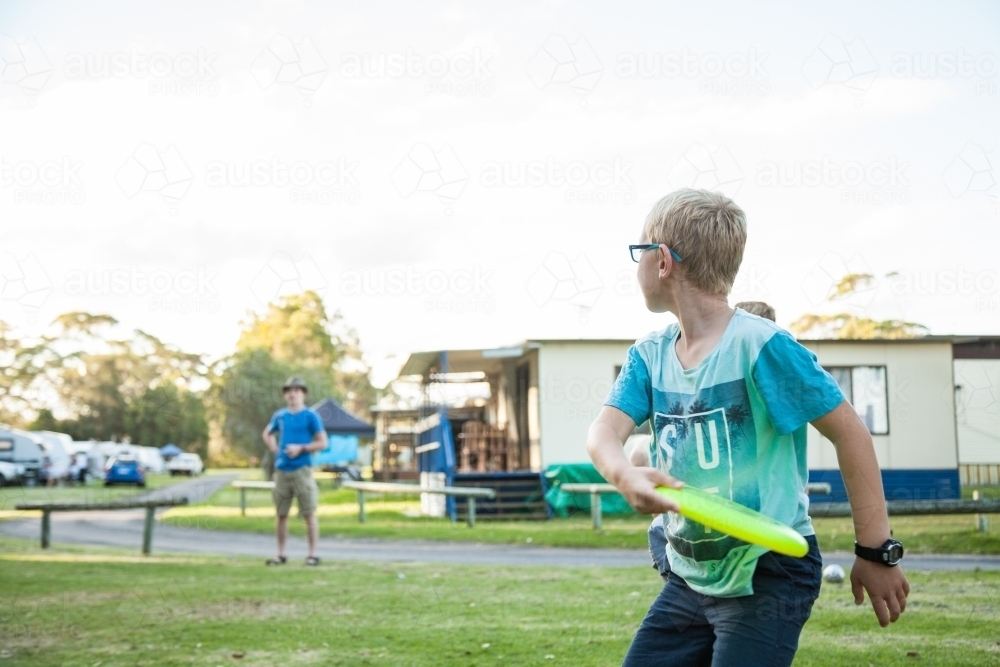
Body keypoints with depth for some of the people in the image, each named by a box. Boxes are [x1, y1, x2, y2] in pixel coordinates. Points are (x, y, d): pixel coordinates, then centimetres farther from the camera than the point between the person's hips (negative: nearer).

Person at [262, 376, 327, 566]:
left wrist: (301, 448, -13)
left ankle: (312, 554, 2)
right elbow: (267, 434, 28)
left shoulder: (310, 416, -2)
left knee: (309, 514, -3)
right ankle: (281, 554, 17)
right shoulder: (280, 416, 11)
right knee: (281, 514, 9)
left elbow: (322, 443, -4)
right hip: (281, 470, 5)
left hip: (302, 470, -5)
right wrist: (274, 449, 11)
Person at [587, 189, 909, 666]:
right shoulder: (649, 355, 4)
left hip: (767, 579, -7)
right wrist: (626, 476, -33)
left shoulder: (760, 346, -18)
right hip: (688, 577, 7)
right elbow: (604, 431, -9)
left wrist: (876, 551, -13)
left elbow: (849, 432, -14)